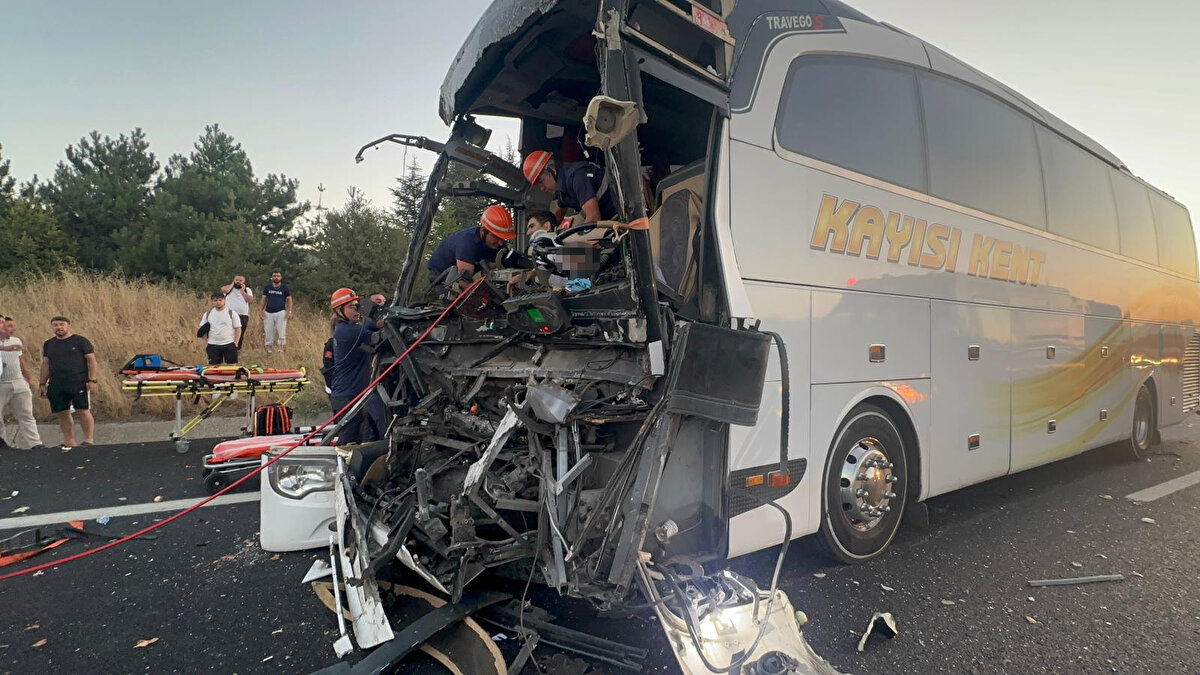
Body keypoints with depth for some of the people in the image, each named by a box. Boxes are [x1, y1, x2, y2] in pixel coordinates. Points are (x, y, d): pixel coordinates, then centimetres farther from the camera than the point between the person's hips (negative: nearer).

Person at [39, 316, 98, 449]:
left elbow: (91, 361, -4)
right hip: (56, 385, 5)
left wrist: (92, 380, -12)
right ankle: (69, 442, 15)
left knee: (83, 411, -7)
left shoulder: (81, 341, -1)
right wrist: (42, 383, 12)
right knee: (62, 413, 6)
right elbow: (45, 365, 18)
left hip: (79, 383, -5)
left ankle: (88, 440, -1)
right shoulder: (48, 344, 14)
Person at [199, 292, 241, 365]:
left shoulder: (232, 313, -2)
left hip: (229, 344, -3)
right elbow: (204, 330, 12)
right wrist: (205, 344, 5)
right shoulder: (207, 314, 7)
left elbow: (238, 329, -1)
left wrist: (235, 343, -9)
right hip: (213, 345, 3)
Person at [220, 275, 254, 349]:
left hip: (243, 316, 1)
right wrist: (232, 284, 0)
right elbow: (224, 290, -16)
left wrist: (242, 291, -4)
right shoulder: (229, 287, 10)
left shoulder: (247, 290, 10)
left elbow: (250, 301, -6)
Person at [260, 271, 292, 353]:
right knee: (268, 331, 2)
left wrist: (289, 311, -6)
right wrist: (262, 310, 2)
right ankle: (268, 349, 6)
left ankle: (281, 348, -5)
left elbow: (289, 299, 5)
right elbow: (264, 299, 13)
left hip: (281, 312, -2)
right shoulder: (267, 287, 10)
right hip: (268, 312, 2)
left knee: (281, 331, -7)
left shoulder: (285, 288, 5)